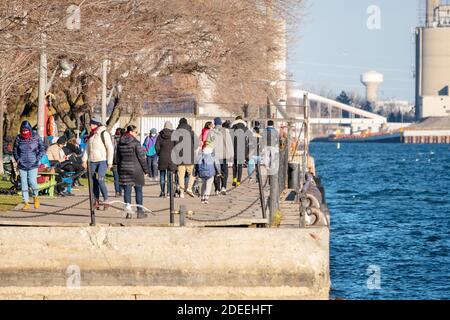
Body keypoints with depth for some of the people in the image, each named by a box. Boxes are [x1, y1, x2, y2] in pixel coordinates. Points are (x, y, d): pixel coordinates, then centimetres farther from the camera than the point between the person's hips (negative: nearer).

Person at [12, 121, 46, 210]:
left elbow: (42, 149, 5)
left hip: (33, 165, -2)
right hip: (22, 166, 2)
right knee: (24, 184, 1)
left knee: (32, 182, -12)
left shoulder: (36, 137, -3)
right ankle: (26, 203, 8)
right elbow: (14, 150, 14)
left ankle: (36, 197, 16)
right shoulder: (18, 138, 1)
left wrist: (38, 159, -5)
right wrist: (17, 159, 2)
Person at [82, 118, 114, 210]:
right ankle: (96, 201, 14)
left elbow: (110, 148, -10)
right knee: (94, 182, 6)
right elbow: (87, 148, 20)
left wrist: (110, 162, -13)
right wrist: (84, 160, 10)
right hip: (93, 161, 7)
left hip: (103, 161, -7)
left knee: (100, 180, -18)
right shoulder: (91, 135, 13)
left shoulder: (104, 134, -8)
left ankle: (106, 201, -12)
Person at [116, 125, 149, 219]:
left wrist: (119, 171, 19)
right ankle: (140, 212, 7)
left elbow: (118, 158, 12)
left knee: (127, 191, 5)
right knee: (138, 190, 5)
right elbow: (141, 157, -11)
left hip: (124, 169, 5)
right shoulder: (135, 142, -11)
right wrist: (146, 169, -2)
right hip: (135, 169, -5)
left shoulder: (120, 143, 6)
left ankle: (128, 212, -2)